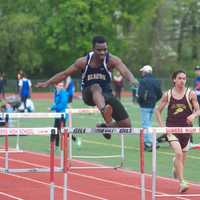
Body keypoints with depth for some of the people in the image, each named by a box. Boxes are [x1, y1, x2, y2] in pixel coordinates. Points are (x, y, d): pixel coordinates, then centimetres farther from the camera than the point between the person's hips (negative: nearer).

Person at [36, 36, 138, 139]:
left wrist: (132, 80, -55)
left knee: (126, 125, -7)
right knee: (96, 87, -41)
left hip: (106, 95, 2)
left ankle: (105, 126, 23)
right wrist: (47, 83, 1)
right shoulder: (84, 62, -10)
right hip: (89, 95, -2)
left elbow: (124, 71, -32)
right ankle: (104, 111, -72)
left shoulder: (111, 60, -14)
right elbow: (64, 74, 2)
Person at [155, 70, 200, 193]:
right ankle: (182, 182, -21)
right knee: (179, 153, -21)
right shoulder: (168, 95, -1)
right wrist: (162, 126, -2)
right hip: (172, 128, -2)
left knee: (182, 157, 14)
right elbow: (158, 111, 9)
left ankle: (176, 168, 52)